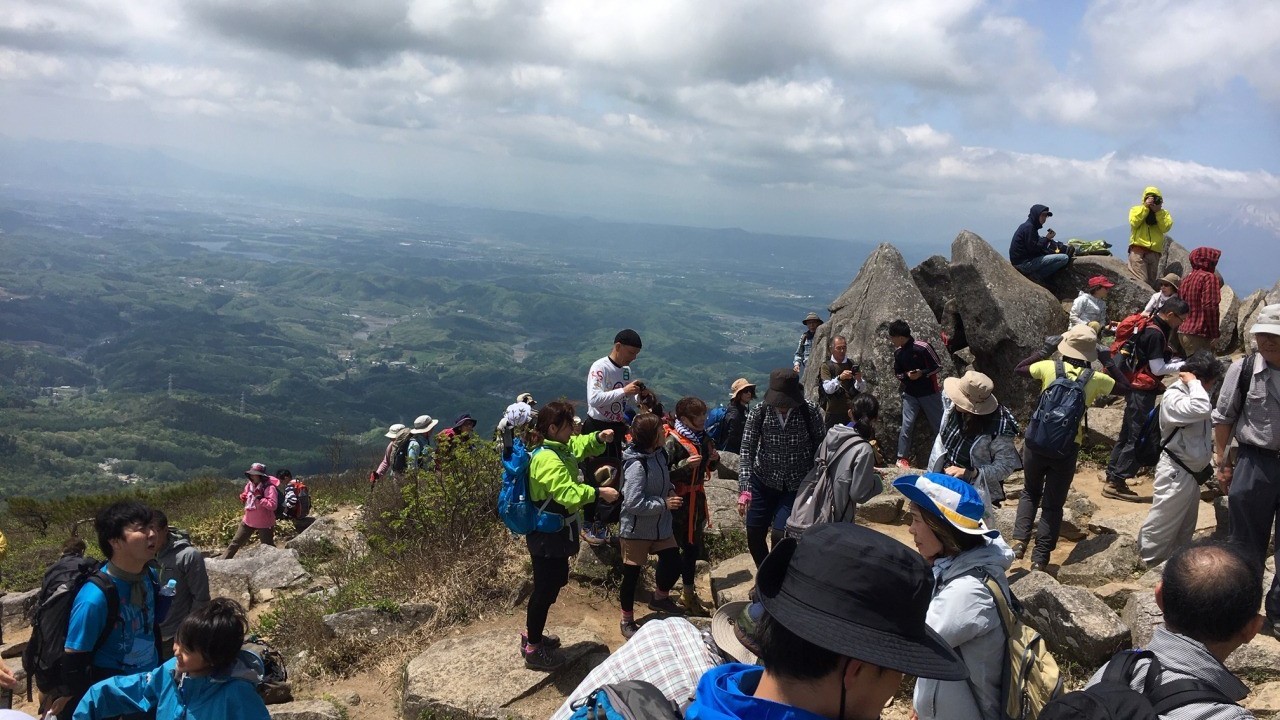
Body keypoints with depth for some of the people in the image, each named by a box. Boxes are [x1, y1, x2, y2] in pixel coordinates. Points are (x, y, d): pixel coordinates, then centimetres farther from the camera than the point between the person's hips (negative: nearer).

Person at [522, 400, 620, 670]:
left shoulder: (560, 447, 4)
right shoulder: (547, 458, -26)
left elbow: (580, 445, 23)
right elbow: (568, 493, -36)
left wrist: (598, 438, 3)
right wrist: (599, 493, -31)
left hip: (556, 533, 10)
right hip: (547, 535, -10)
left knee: (555, 581, 22)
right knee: (546, 588, 1)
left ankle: (532, 634, 38)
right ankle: (533, 650, 15)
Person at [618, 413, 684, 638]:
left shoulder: (659, 454, -2)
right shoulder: (637, 465, -27)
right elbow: (633, 503, -30)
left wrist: (670, 490, -3)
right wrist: (665, 503, -23)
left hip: (660, 525, 8)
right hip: (636, 529, -8)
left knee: (673, 563, 15)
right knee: (632, 574, 6)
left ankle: (660, 598, 44)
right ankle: (627, 620, 26)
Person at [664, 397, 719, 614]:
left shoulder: (704, 438, 5)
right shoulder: (674, 441, -18)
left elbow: (710, 467, 19)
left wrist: (715, 459, -3)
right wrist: (685, 465, -32)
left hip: (697, 498, 8)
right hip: (679, 500, -8)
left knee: (693, 547, 16)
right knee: (674, 548, -3)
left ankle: (688, 592, 31)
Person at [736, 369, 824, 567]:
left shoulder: (810, 412, -16)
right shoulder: (759, 412, -14)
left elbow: (820, 450, -7)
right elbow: (747, 450, -15)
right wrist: (744, 488, -24)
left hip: (797, 485, -2)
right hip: (763, 481, 2)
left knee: (780, 535, -13)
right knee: (754, 536, 6)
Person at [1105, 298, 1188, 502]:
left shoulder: (1151, 328, 13)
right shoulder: (1156, 334, -17)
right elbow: (1158, 369, -17)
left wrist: (1178, 362, 7)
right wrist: (1182, 366, -7)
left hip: (1136, 389, 10)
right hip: (1142, 391, -10)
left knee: (1127, 435, 13)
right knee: (1138, 437, -5)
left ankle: (1112, 478, 17)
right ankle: (1116, 483, -3)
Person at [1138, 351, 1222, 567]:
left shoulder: (1195, 395, 10)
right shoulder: (1174, 397, -18)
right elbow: (1201, 410, -37)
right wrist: (1193, 383, -22)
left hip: (1192, 472, 10)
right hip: (1175, 473, -9)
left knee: (1184, 531, 19)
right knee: (1160, 528, -4)